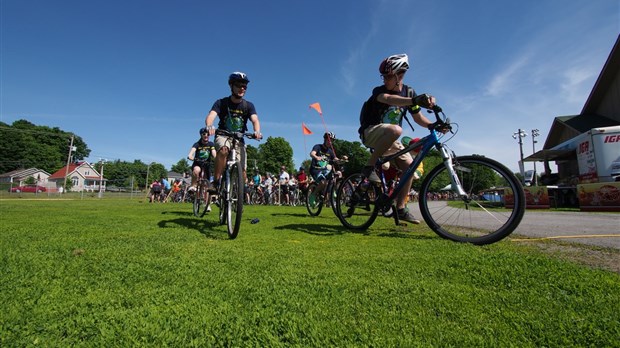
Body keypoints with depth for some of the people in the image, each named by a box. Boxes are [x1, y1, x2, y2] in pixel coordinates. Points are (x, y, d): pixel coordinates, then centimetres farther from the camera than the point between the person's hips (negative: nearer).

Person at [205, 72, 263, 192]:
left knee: (242, 171, -9)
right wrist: (210, 126, -47)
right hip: (223, 136, -1)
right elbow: (210, 116, -23)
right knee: (223, 150, -38)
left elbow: (255, 120, -20)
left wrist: (257, 131, -43)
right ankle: (215, 182, -25)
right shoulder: (221, 103, -7)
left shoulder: (248, 105, -3)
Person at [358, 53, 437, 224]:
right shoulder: (379, 91, -13)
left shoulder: (409, 92, 5)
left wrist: (432, 125, -17)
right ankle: (369, 167, -26)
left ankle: (401, 208, 1)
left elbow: (417, 116, 5)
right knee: (396, 130, -38)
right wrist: (415, 100, -54)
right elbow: (389, 99, -37)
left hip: (389, 139, 6)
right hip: (370, 133, -6)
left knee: (410, 166, -9)